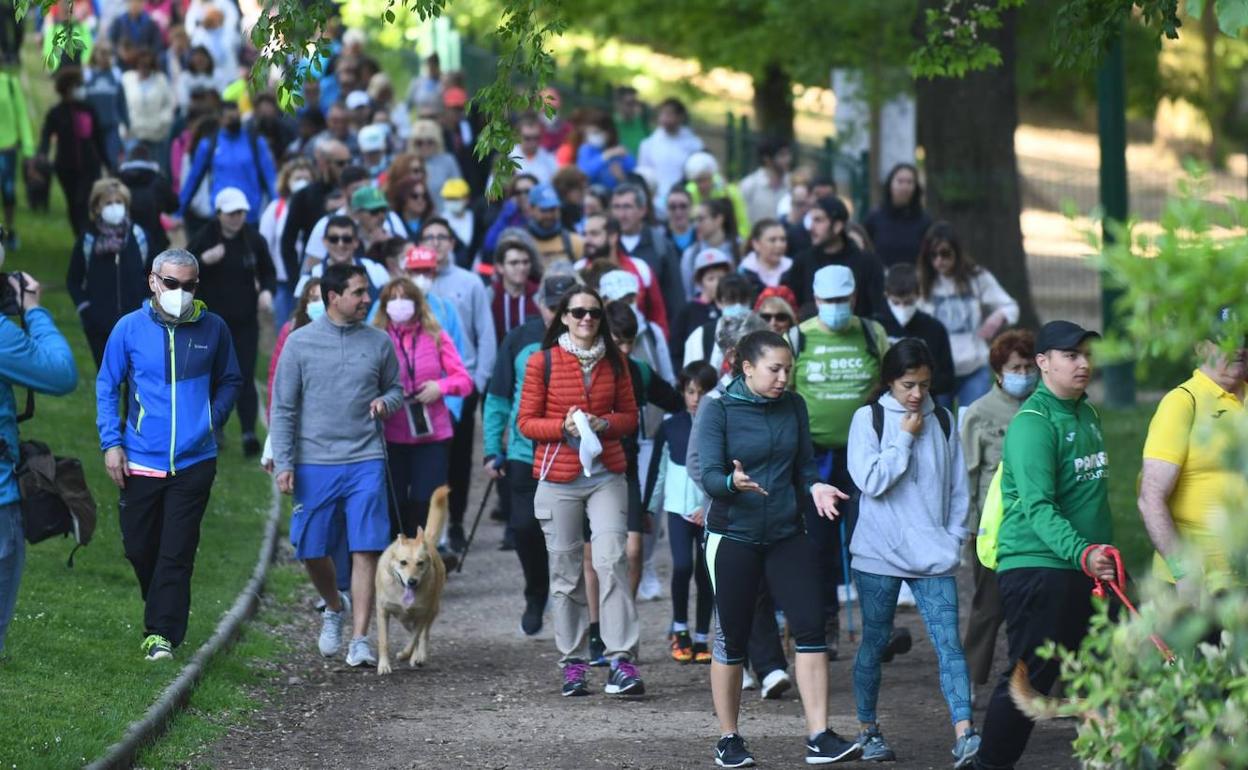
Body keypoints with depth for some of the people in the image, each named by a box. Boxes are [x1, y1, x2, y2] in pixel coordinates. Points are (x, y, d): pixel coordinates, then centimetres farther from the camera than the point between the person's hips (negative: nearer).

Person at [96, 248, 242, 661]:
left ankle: (162, 634, -1)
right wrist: (111, 442, -2)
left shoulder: (213, 328, 1)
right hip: (141, 462, 1)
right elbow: (107, 387, 7)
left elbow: (230, 380, 16)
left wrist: (212, 419, 2)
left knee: (176, 554, -4)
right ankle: (166, 612, 32)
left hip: (194, 461, -1)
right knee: (139, 548, 10)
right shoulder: (129, 328, -1)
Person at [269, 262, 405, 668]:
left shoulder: (379, 342, 5)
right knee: (311, 551, 6)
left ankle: (359, 639, -4)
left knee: (366, 550, -7)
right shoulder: (300, 343, 0)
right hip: (314, 463, 0)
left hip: (365, 461, 0)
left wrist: (386, 402, -7)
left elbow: (396, 389, 18)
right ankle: (335, 607, 35)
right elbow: (284, 408, 2)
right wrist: (283, 463, -5)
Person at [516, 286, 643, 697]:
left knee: (611, 560, -13)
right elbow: (526, 422, 2)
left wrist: (603, 424, -9)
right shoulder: (543, 362, 0)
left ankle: (622, 660, -16)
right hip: (558, 479, -1)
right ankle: (573, 664, 11)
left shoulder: (614, 361, 8)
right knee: (566, 573, 3)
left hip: (607, 475, 1)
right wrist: (565, 425, -15)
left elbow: (629, 416, 12)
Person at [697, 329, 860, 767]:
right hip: (733, 537, -3)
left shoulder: (794, 406, 4)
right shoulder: (720, 410, -7)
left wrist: (814, 486, -11)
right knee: (733, 638, 4)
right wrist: (733, 482, -36)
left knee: (810, 627, -10)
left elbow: (803, 465, 11)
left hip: (786, 535, 3)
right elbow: (708, 475, -14)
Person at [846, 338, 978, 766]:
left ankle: (963, 735, -19)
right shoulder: (869, 418, -2)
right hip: (880, 552, -2)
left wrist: (955, 535, 6)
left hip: (932, 553, 2)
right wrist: (905, 438, -11)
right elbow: (871, 480, -13)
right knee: (875, 640, 8)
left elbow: (958, 484, 14)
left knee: (948, 641, -10)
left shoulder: (942, 420, 8)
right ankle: (868, 730, 23)